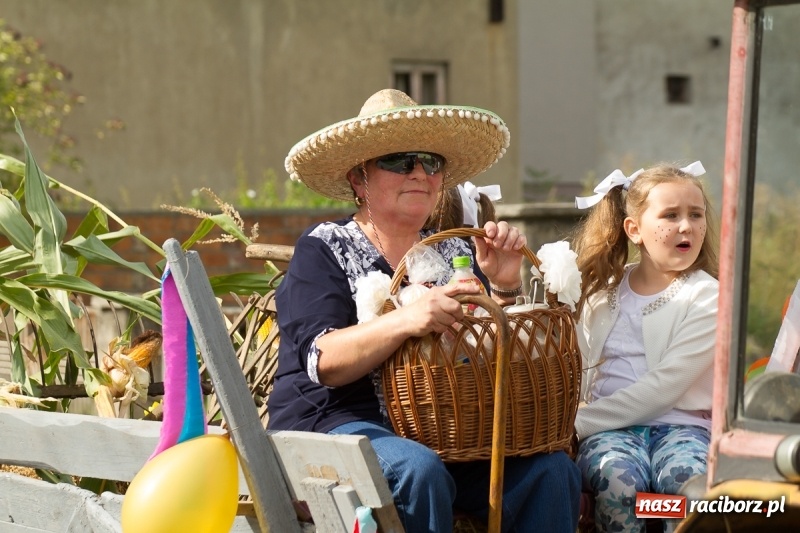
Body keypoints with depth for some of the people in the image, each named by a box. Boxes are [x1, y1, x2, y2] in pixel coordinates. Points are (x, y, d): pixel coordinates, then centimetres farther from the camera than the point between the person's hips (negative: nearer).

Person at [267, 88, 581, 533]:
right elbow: (323, 362, -14)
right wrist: (405, 320, -31)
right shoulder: (323, 250, 1)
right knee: (419, 471, -35)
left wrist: (505, 287, -9)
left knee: (551, 471, -21)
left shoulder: (454, 253, 15)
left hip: (443, 427, 4)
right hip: (336, 424, -4)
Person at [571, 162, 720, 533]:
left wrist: (582, 422, -16)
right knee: (618, 478, -34)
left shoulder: (707, 297, 2)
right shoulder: (602, 289, 16)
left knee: (689, 480, -37)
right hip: (610, 427, 2)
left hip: (679, 424, -2)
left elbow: (664, 386, -10)